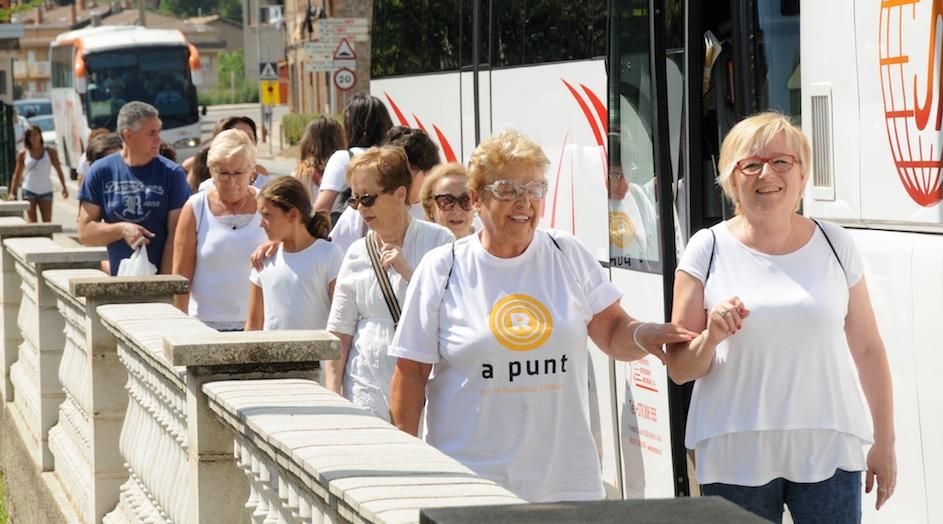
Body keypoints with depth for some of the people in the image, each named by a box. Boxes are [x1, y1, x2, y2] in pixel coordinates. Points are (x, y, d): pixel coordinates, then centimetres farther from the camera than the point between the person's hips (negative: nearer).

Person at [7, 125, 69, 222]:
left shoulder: (50, 152, 3)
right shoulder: (23, 154, 3)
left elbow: (59, 170, 4)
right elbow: (17, 175, 7)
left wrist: (64, 187, -6)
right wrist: (12, 192, 3)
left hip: (46, 191, 1)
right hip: (29, 191, -1)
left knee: (47, 222, -1)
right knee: (31, 222, -9)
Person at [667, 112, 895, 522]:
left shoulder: (836, 246, 7)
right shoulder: (708, 250, 2)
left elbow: (867, 350, 12)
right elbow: (679, 369, 3)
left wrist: (885, 441, 11)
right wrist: (711, 338, -17)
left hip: (827, 452, 1)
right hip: (736, 457, -1)